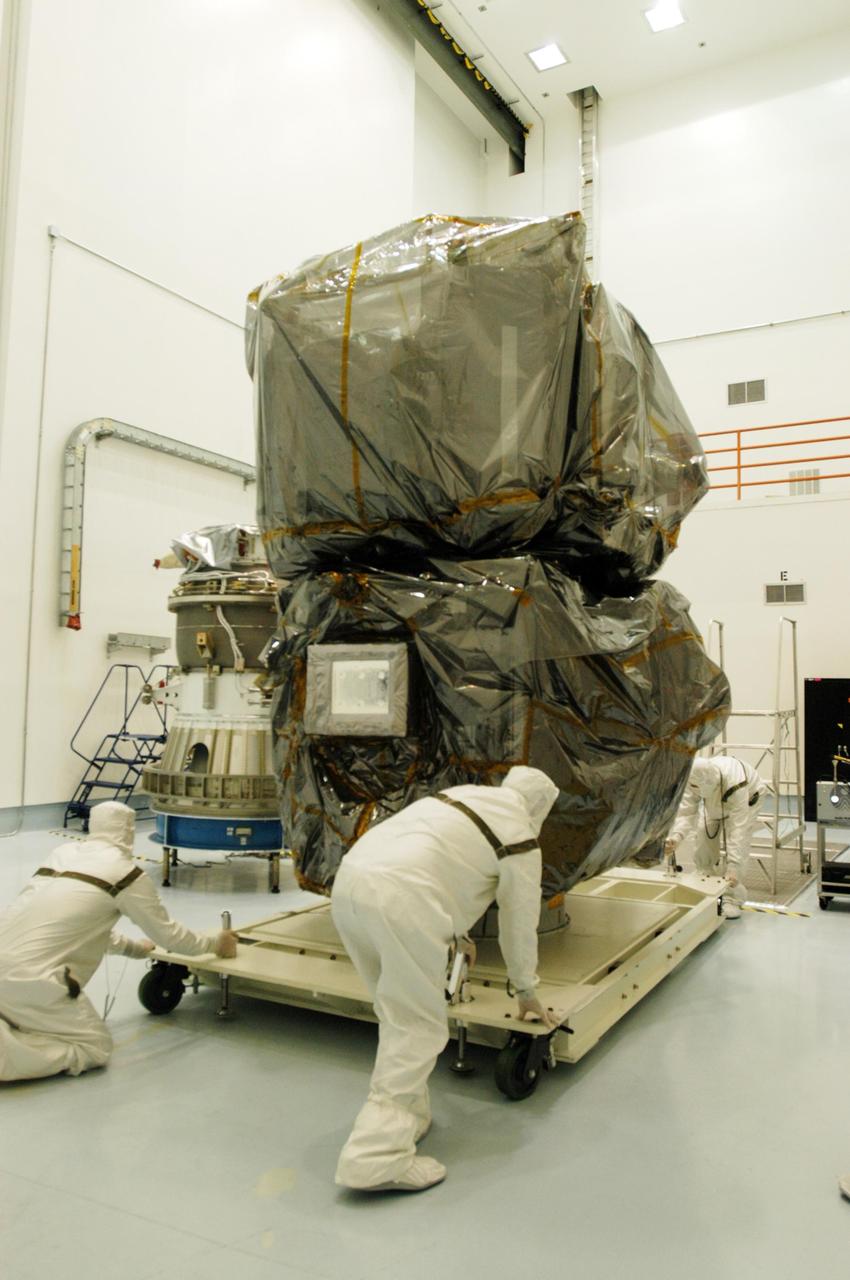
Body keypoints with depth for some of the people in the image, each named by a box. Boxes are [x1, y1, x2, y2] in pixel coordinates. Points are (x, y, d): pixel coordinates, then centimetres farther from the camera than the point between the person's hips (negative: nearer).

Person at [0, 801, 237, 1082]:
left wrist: (134, 948, 41)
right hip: (29, 978, -7)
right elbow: (168, 934, 9)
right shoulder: (126, 873, -2)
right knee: (96, 1048, 8)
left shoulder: (63, 853, 17)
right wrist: (215, 943, 27)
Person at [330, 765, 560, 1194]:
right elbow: (520, 922, 17)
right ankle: (376, 1156, 2)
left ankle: (406, 1116, 30)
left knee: (399, 1014, 22)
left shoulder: (460, 795, 28)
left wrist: (451, 935, 55)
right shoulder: (521, 837, 9)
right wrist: (526, 991, 33)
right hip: (399, 899, -8)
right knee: (419, 1028, 4)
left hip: (349, 878, 8)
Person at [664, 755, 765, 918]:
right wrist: (675, 838, -52)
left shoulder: (735, 784, -47)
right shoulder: (693, 779, -35)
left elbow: (738, 827, -47)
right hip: (713, 801, 4)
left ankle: (732, 899, -6)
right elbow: (686, 813, -33)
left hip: (746, 797, -4)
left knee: (736, 846, -18)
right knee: (702, 843, -1)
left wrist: (733, 866, -52)